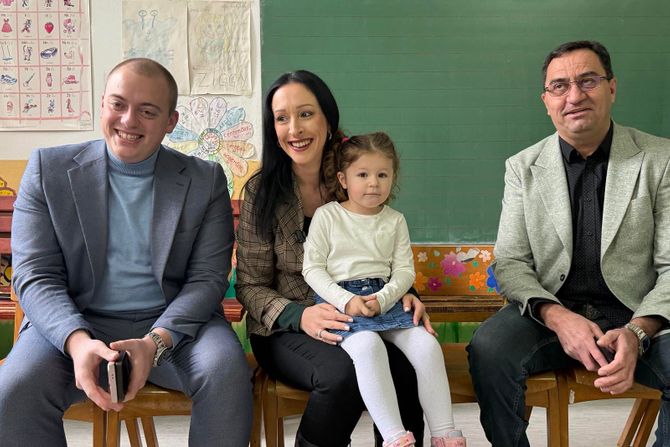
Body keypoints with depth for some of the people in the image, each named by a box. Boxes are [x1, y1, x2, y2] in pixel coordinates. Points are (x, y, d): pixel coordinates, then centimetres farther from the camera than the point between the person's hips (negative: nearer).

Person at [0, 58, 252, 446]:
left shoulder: (206, 180, 4)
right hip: (76, 324, 0)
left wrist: (156, 342, -20)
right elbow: (36, 276, -3)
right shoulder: (49, 169, 4)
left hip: (175, 324, 0)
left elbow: (207, 278, -2)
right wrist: (77, 341, -22)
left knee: (226, 372, -29)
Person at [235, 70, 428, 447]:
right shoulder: (263, 191, -4)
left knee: (408, 371, -29)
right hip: (285, 331, -1)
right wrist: (300, 316, -22)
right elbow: (250, 287, -3)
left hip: (356, 322, 2)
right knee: (344, 373, -32)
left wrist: (403, 294, -11)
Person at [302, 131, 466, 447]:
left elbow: (404, 270, 8)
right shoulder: (327, 216, 4)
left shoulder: (395, 221, 13)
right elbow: (312, 268, -1)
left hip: (386, 299, 4)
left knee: (427, 344, -19)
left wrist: (383, 299, -12)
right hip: (340, 300, -3)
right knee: (367, 345, -34)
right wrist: (346, 301, -14)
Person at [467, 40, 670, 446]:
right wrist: (556, 317, -19)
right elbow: (510, 262, 1)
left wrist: (636, 332, -22)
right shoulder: (523, 167, 5)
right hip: (551, 311, 1)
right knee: (488, 351, -29)